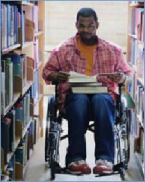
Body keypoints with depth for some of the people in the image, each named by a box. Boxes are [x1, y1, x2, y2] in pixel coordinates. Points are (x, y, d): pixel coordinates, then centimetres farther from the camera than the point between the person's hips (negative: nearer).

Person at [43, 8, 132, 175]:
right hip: (74, 94, 0)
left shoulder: (113, 50, 15)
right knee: (80, 100, -38)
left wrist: (121, 78, -6)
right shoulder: (63, 49, 13)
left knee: (101, 100, -38)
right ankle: (76, 158, -41)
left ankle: (105, 158, -42)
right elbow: (47, 71, 16)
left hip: (104, 94, 0)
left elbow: (127, 73, 19)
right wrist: (56, 76, -8)